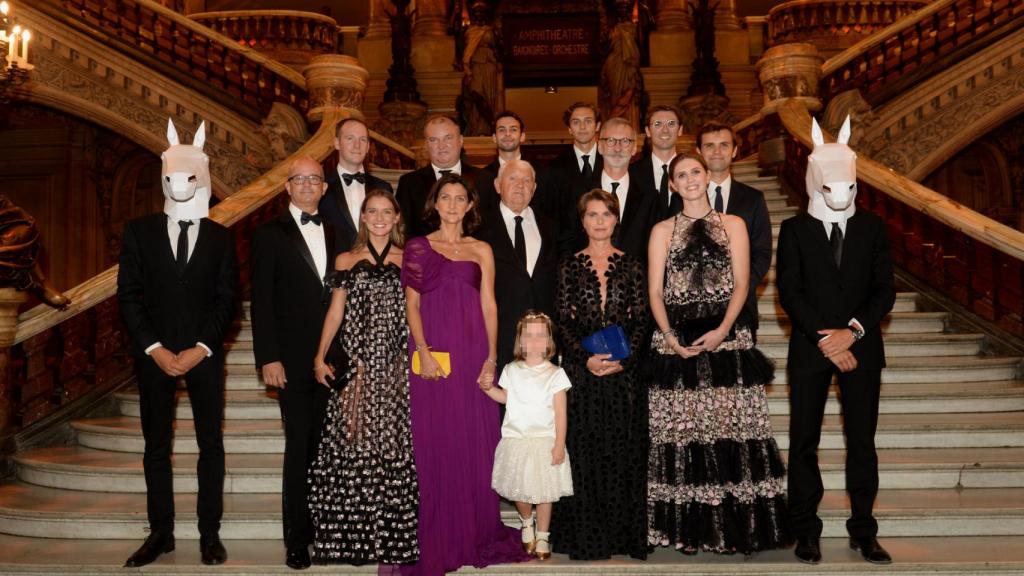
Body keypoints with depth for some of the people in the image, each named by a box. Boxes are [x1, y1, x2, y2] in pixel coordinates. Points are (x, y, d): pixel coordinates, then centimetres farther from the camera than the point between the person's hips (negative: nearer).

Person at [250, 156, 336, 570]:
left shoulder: (335, 234, 13)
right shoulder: (270, 235, 2)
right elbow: (262, 302, -3)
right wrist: (268, 359, -10)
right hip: (294, 360, -3)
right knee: (300, 447, 1)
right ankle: (297, 539, 12)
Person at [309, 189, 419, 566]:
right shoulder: (347, 261, 11)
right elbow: (335, 312, 9)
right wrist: (320, 357, 0)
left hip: (398, 366, 0)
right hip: (358, 366, 0)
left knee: (396, 445, 0)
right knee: (354, 445, -3)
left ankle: (395, 535, 10)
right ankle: (350, 536, 8)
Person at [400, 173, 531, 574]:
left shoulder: (482, 251, 12)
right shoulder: (418, 248, 7)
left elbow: (489, 305, 8)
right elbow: (411, 304, 2)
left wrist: (491, 357, -3)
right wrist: (423, 353, -11)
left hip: (474, 354, 2)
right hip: (432, 353, -2)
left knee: (475, 441, 4)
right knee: (433, 442, 0)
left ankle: (475, 533, 17)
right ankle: (435, 541, 10)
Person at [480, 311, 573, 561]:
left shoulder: (555, 374, -8)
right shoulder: (511, 371, 2)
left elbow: (560, 414, -8)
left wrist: (559, 445, -12)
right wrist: (488, 388, 3)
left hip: (545, 442, -2)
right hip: (516, 440, 3)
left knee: (544, 493, 3)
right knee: (519, 491, 11)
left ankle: (542, 536, 22)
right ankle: (526, 522, 40)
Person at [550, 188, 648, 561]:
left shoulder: (631, 266, 8)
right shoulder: (570, 267, 6)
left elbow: (641, 320, 3)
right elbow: (563, 321, 1)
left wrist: (623, 358, -11)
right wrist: (586, 358, -12)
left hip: (624, 371, 1)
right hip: (581, 370, 0)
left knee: (623, 449, 2)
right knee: (583, 449, 1)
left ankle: (623, 532, 13)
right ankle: (586, 536, 10)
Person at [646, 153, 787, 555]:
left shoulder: (733, 225, 12)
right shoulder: (662, 231, 12)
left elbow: (741, 285, 3)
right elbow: (655, 292, 6)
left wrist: (722, 331, -11)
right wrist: (670, 338, -8)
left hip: (727, 339, 0)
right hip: (675, 343, 0)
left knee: (731, 430, -4)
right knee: (679, 434, -1)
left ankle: (733, 525, 6)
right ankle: (687, 528, 7)